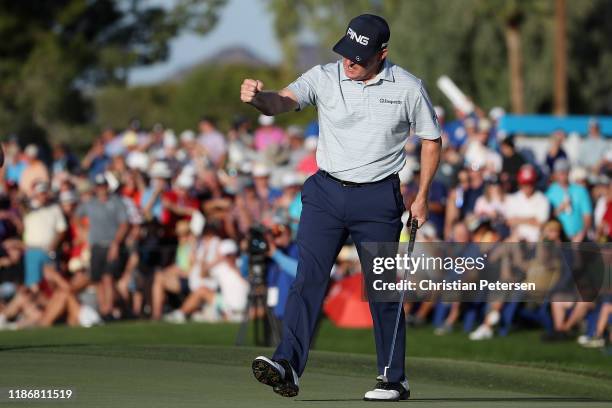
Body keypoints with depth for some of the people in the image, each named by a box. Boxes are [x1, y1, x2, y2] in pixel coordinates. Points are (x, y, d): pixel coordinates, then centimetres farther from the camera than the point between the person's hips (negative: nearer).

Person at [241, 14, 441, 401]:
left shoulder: (408, 88, -4)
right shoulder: (324, 77, -3)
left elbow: (431, 139, 7)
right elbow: (285, 100, -19)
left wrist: (422, 195, 1)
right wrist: (259, 97, -43)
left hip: (378, 199, -1)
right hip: (325, 193, 1)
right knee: (307, 279, -11)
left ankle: (394, 379, 15)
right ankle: (287, 365, -20)